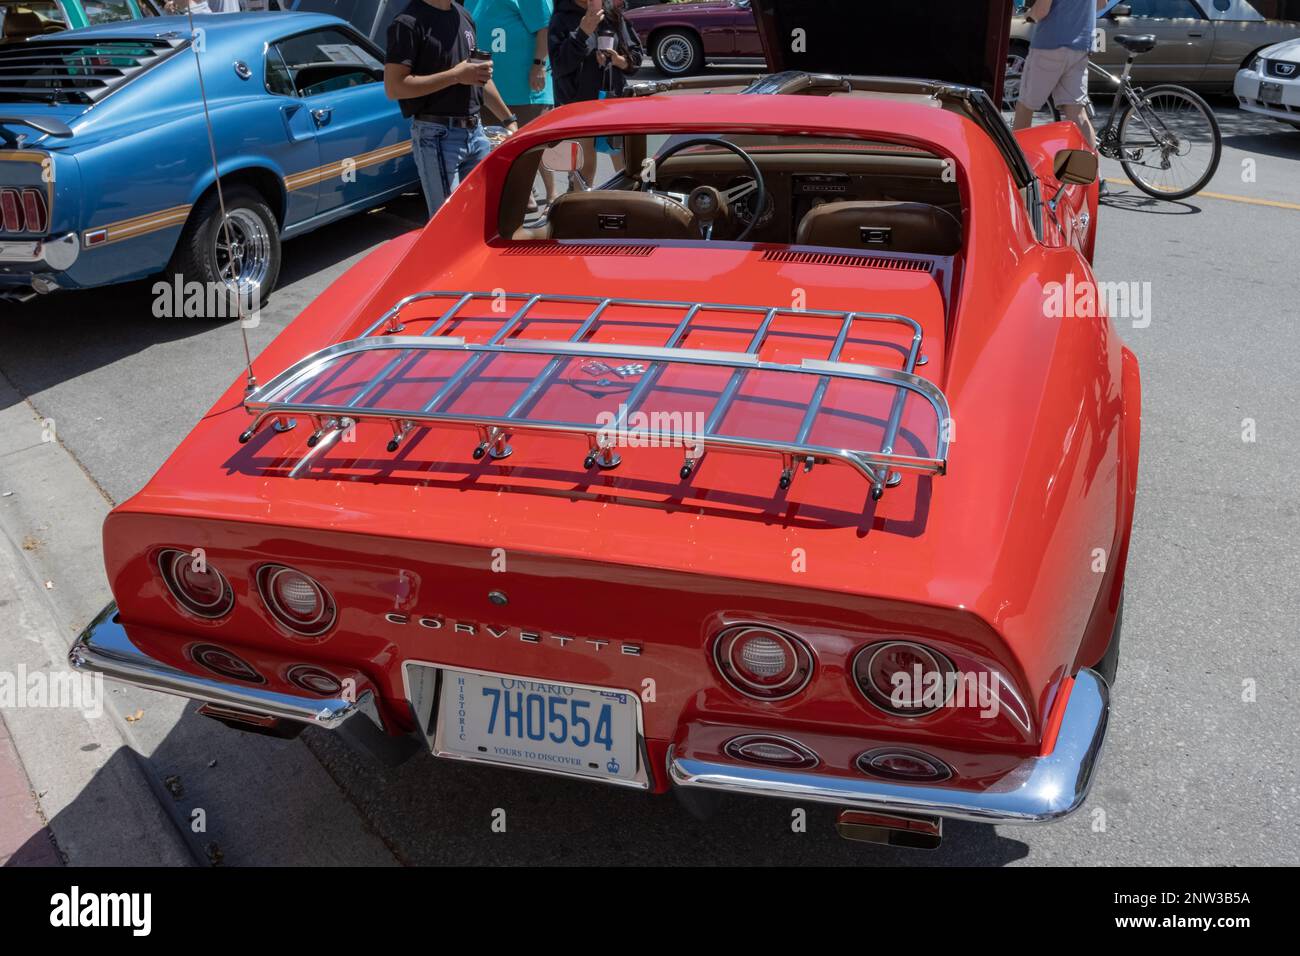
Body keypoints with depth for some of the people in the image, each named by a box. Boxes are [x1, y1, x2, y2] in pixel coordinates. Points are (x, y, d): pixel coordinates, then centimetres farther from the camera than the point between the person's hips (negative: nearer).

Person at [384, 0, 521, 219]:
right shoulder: (409, 23, -11)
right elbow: (394, 87, -18)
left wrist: (509, 120, 21)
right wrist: (456, 76, -18)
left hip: (475, 130, 7)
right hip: (437, 136, -7)